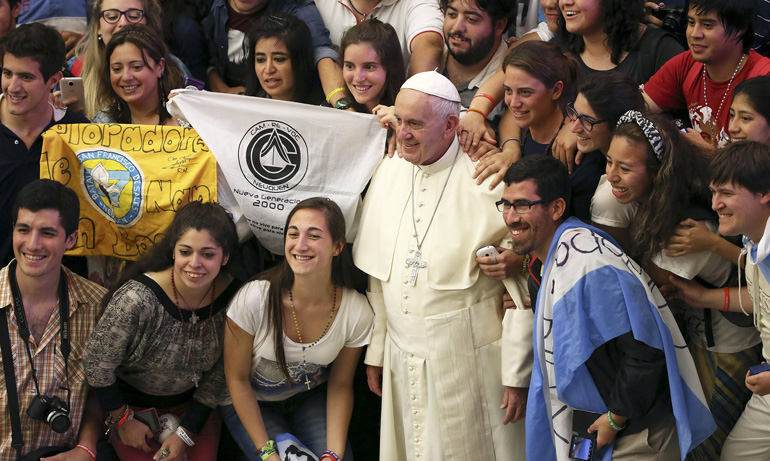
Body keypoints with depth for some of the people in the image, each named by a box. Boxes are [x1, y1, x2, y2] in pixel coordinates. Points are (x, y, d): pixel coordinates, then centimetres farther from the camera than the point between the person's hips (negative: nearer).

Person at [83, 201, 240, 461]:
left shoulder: (230, 296, -18)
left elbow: (221, 371, -6)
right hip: (133, 406, -3)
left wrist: (187, 432, -9)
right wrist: (122, 420, -9)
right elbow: (96, 362, -20)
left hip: (193, 405, 4)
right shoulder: (137, 300, -33)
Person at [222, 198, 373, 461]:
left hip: (310, 399, 2)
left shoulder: (357, 313, -19)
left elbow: (340, 385, -4)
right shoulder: (253, 299, -27)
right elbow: (237, 379, -14)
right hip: (252, 403, -2)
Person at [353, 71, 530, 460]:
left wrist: (517, 375, -11)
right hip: (402, 361, 5)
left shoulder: (489, 183, -14)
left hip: (471, 365, -5)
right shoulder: (389, 172, 6)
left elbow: (521, 291, -12)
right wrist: (375, 353, 14)